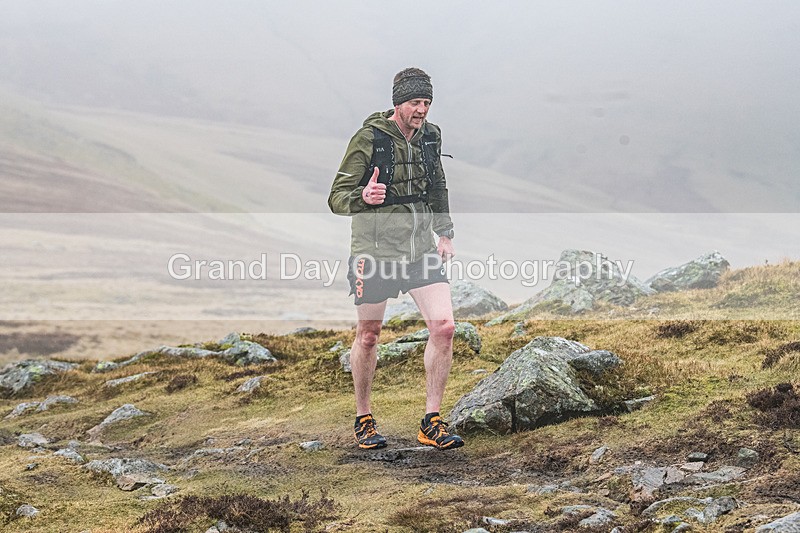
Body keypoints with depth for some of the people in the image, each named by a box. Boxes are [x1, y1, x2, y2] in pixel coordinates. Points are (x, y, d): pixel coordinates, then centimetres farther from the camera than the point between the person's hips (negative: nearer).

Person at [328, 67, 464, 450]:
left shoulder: (430, 136, 5)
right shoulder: (368, 139, -11)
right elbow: (336, 197, -11)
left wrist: (445, 233, 15)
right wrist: (362, 197, -32)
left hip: (421, 248, 4)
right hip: (375, 249, -4)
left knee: (443, 326, -9)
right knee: (368, 335, 7)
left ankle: (431, 423, 0)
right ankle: (363, 419, 26)